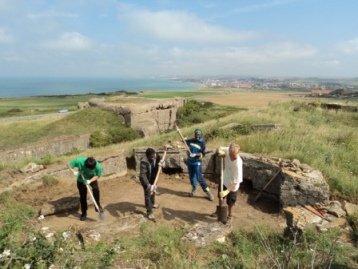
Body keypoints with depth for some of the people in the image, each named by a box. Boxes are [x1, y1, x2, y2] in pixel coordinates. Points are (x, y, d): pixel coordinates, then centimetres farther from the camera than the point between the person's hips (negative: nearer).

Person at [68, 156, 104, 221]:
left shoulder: (98, 166, -35)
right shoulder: (80, 161, -35)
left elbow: (98, 175, -17)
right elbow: (69, 164, -20)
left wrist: (90, 181, -31)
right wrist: (74, 171, -36)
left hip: (92, 179, 0)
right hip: (81, 180, 1)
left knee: (96, 189, -27)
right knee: (82, 196, 3)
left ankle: (97, 205, -7)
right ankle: (84, 213, 22)